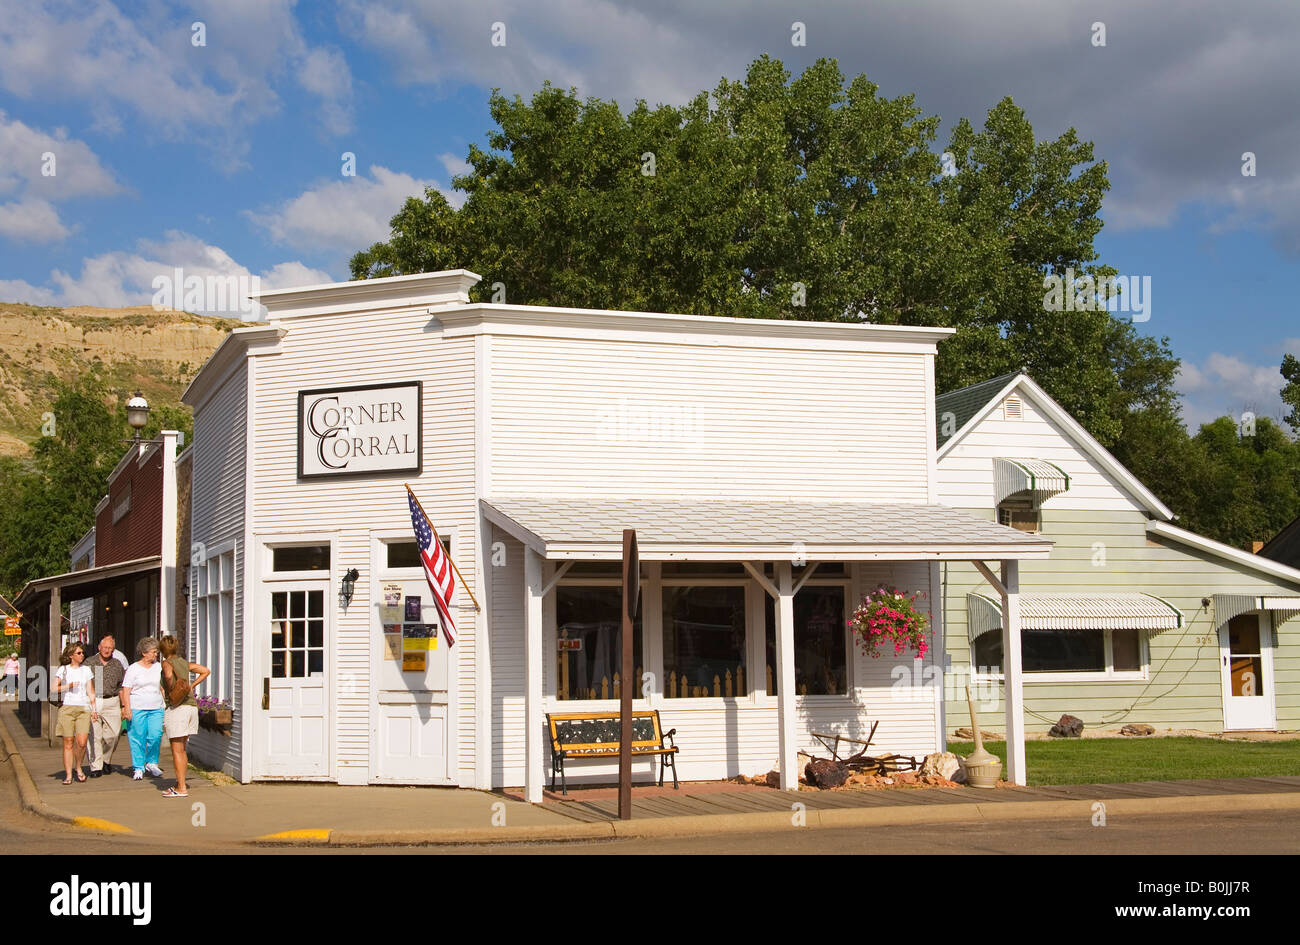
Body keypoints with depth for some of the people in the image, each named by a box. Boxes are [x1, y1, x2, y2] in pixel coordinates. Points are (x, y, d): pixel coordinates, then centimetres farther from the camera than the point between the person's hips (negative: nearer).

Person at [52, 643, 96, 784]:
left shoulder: (87, 670, 13)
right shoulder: (63, 670, 8)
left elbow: (90, 691, 11)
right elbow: (54, 689, 5)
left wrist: (94, 708, 0)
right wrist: (68, 686, -8)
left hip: (84, 708, 1)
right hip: (67, 707, -1)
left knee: (82, 742, -11)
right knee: (68, 743, -3)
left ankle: (78, 767, 12)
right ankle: (68, 775, 2)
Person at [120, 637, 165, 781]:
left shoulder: (158, 667, 11)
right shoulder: (133, 669, -1)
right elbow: (125, 690, -4)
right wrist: (126, 708, -12)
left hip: (156, 709, 3)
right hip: (137, 708, -3)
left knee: (156, 735, -9)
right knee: (138, 738, -2)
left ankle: (151, 763, 11)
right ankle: (138, 768, 8)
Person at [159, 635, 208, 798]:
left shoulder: (167, 663, -4)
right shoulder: (185, 663, 15)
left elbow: (169, 674, -27)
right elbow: (206, 671, 21)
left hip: (176, 707, -7)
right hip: (192, 705, 7)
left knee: (177, 751, -2)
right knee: (182, 749, 17)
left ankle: (181, 789, -3)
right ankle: (180, 784, 20)